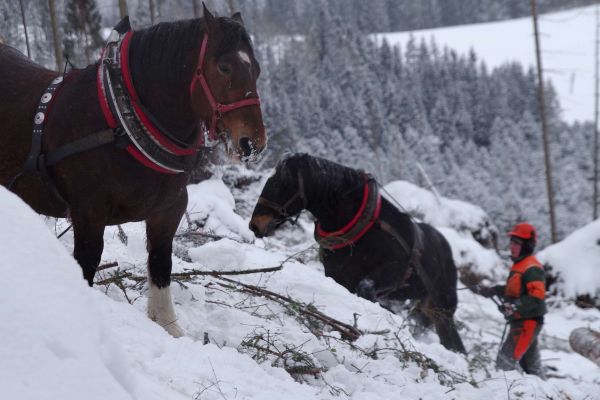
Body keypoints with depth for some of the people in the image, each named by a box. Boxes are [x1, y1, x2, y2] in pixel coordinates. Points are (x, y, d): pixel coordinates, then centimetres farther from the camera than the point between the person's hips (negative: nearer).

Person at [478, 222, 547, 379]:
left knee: (505, 360, -15)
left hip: (528, 323, -11)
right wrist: (493, 290, 18)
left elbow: (536, 297, -28)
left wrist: (514, 307, -37)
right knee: (531, 364, 18)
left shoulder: (532, 269, -18)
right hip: (519, 322, 11)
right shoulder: (519, 265, 14)